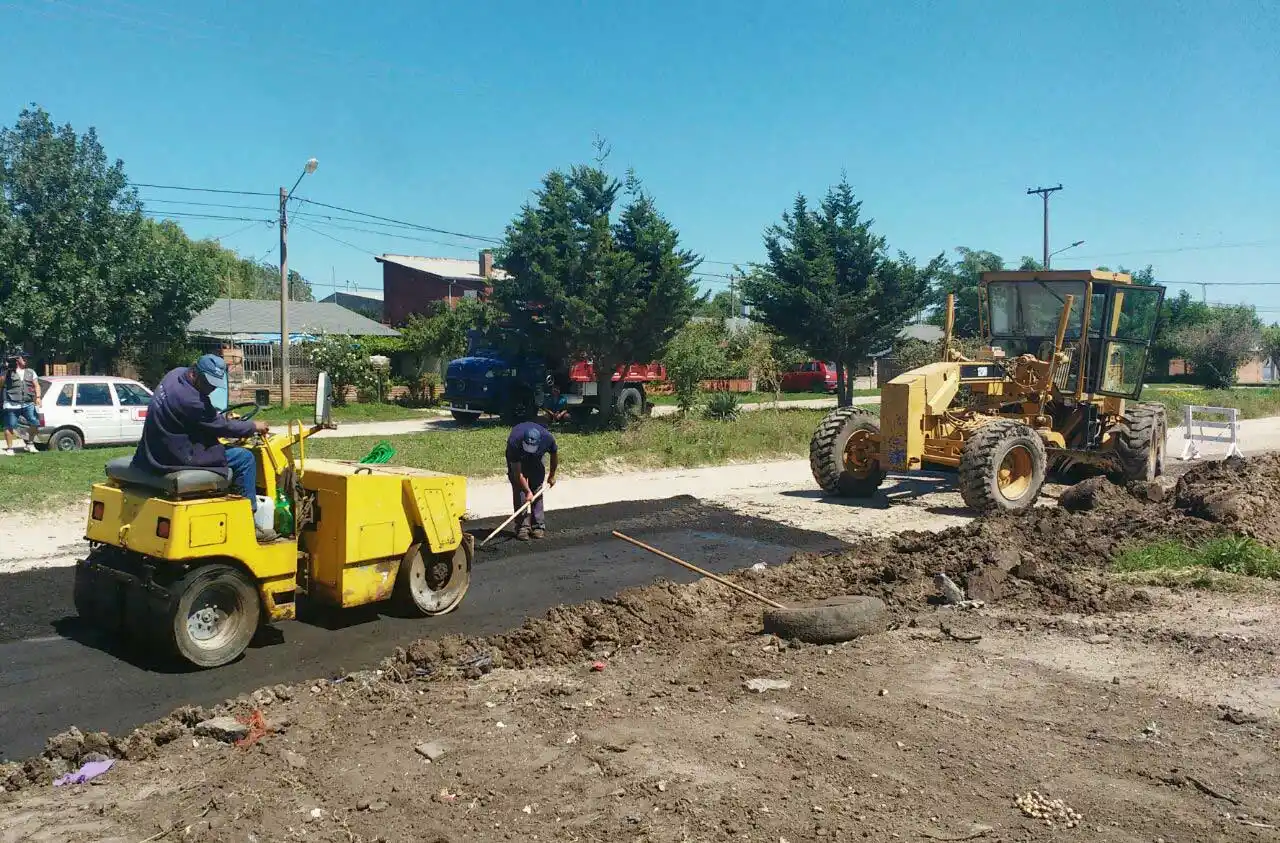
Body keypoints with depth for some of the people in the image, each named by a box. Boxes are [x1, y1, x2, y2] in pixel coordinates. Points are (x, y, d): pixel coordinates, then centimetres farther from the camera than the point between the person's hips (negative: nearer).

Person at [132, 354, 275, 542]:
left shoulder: (177, 373, 2)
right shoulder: (189, 400, -27)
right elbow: (222, 427, -15)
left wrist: (224, 419, 14)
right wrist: (254, 427, 0)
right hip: (177, 458, -10)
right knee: (245, 458, -6)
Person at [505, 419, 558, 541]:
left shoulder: (548, 438, -34)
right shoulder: (514, 442, -41)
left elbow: (554, 455, -9)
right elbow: (517, 472, -33)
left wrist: (552, 475, 2)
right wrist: (527, 491, -33)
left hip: (536, 459, 2)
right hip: (517, 459, -2)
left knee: (537, 490, -4)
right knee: (518, 491, -12)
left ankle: (539, 526, 2)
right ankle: (522, 526, -8)